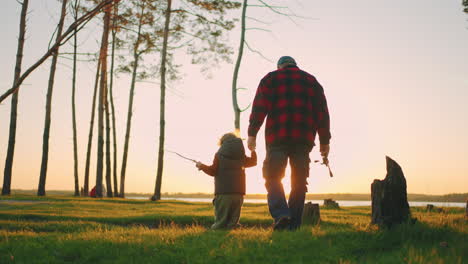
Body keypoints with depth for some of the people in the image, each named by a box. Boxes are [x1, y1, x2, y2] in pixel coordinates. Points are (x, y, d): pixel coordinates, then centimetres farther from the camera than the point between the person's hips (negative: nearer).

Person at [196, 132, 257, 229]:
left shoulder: (219, 154, 0)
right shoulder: (241, 156, 12)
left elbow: (213, 171, -4)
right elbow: (253, 161, 28)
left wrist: (202, 166, 12)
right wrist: (253, 150, 44)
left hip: (223, 192, -3)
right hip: (238, 192, 4)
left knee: (220, 220, -2)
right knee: (233, 221, 8)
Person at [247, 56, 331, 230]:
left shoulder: (271, 78, 12)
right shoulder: (312, 81, 20)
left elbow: (259, 107, -2)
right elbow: (322, 113, 13)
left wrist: (252, 134, -5)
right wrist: (325, 142, 13)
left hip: (278, 138, -2)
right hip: (304, 138, 3)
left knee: (273, 178, 2)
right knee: (299, 182, 6)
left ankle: (281, 214, -20)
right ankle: (293, 226, 3)